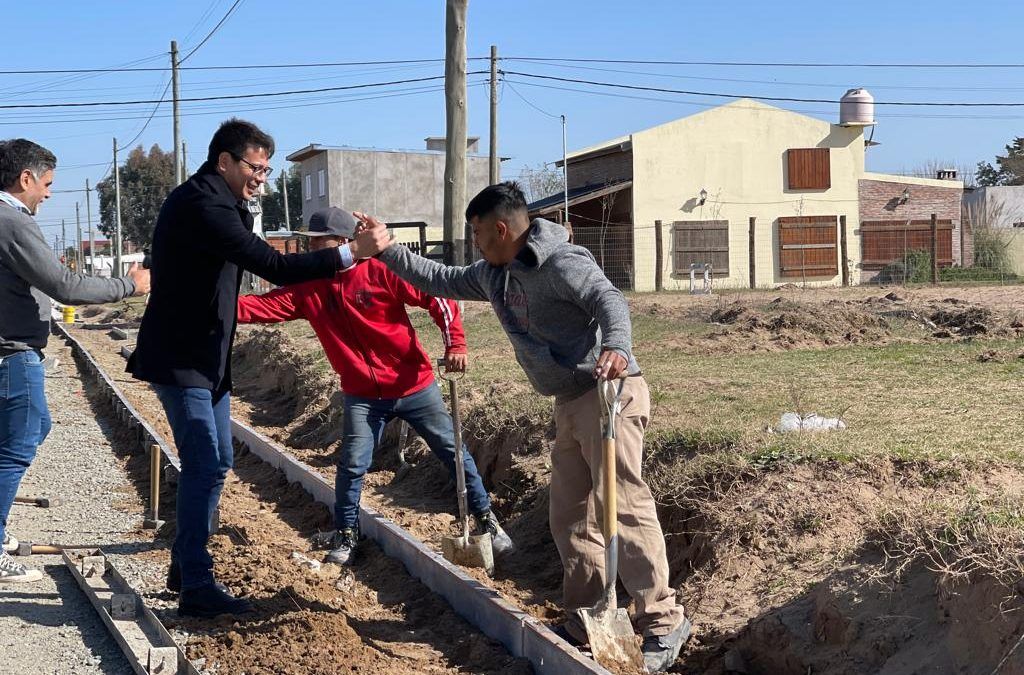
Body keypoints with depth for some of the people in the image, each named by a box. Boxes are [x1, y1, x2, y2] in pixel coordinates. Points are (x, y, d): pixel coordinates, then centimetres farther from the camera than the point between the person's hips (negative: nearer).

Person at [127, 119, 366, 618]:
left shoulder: (210, 202, 14)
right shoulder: (202, 205, -21)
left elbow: (249, 257, 13)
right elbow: (273, 266, -26)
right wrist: (348, 254, -24)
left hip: (205, 357, 11)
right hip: (180, 360, -11)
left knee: (215, 463, 15)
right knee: (204, 466, -11)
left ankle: (185, 565, 26)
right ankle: (196, 587, -6)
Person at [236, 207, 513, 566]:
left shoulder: (380, 271, -14)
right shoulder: (306, 288, -2)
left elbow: (437, 298, -11)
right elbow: (265, 306, -11)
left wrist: (455, 344, -18)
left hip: (414, 386, -2)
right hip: (363, 396, 3)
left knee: (453, 452, 7)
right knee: (352, 465, -4)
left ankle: (487, 520, 22)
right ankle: (345, 536, 15)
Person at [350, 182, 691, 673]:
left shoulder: (561, 263, -16)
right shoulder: (494, 275, 13)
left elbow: (609, 300, -29)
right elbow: (441, 281, 25)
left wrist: (616, 347, -49)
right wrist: (386, 250, 18)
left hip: (610, 395, -10)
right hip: (570, 403, 10)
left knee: (624, 507, -12)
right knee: (570, 517, 11)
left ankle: (663, 622, -6)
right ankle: (584, 621, 19)